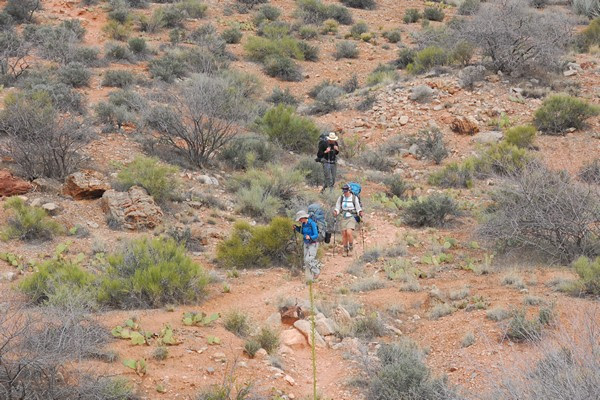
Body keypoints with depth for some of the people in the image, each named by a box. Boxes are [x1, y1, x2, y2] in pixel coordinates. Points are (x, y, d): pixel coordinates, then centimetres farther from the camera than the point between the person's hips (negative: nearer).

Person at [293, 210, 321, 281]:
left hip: (313, 244, -8)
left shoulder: (312, 224, -20)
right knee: (306, 261, 6)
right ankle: (310, 278, 15)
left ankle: (316, 271, 5)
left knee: (309, 260, -17)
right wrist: (296, 228, 4)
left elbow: (316, 235, -21)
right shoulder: (303, 224, 2)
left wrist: (310, 237, -40)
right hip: (306, 244, 8)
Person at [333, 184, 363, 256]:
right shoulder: (341, 198, 5)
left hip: (352, 218, -4)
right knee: (344, 234, 1)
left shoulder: (354, 198, -6)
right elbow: (338, 208, 10)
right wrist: (336, 212, -10)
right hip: (344, 218, 4)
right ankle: (346, 251, 12)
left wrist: (360, 212, -20)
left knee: (349, 233, -21)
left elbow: (358, 208, -2)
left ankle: (351, 249, -3)